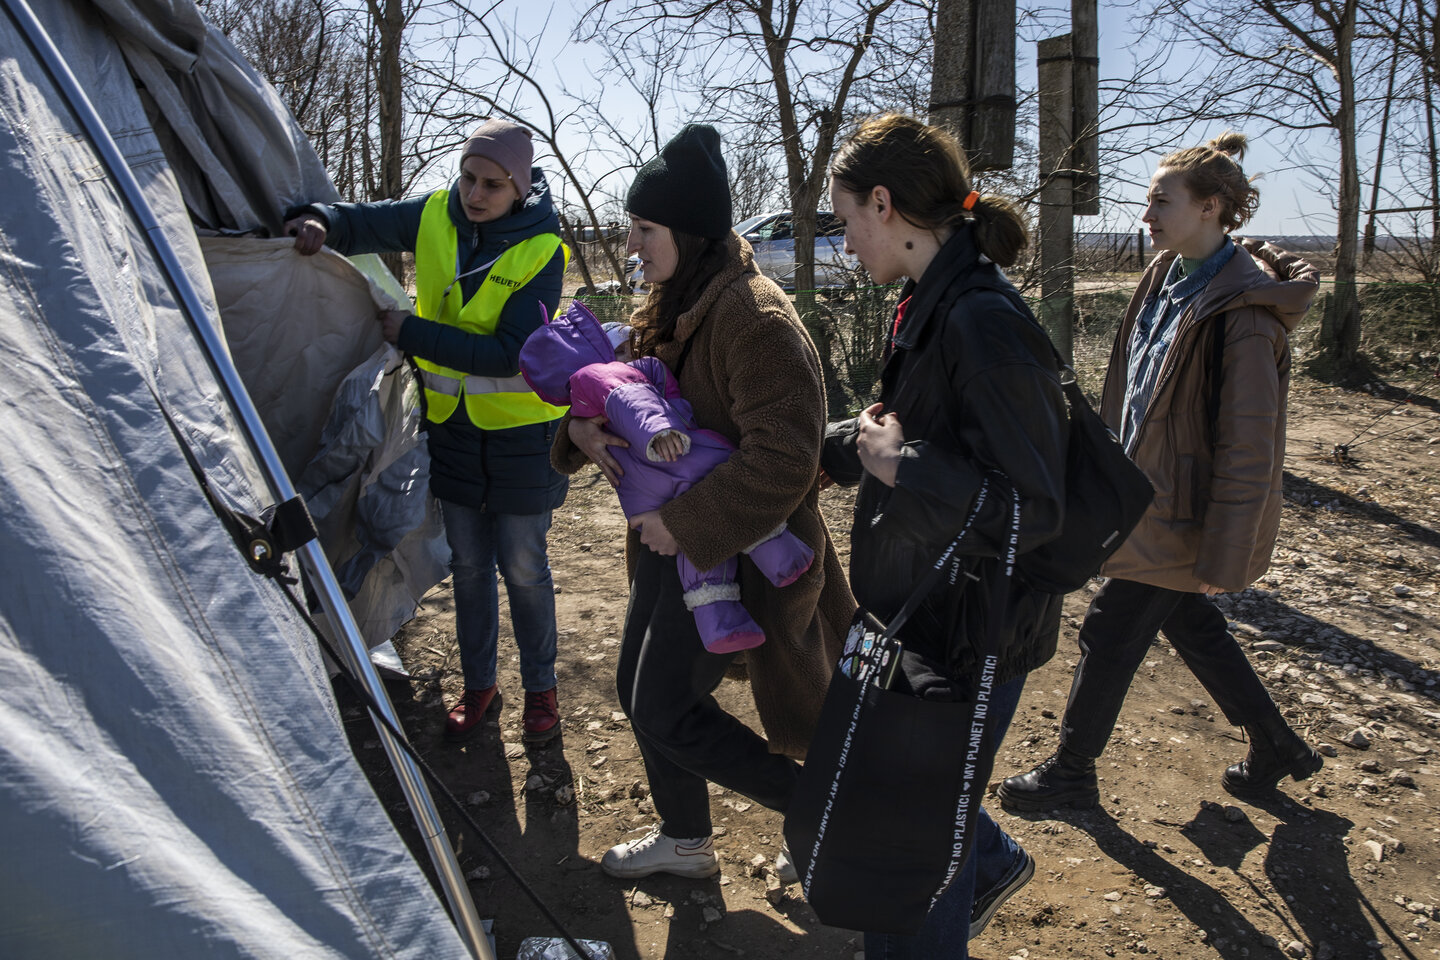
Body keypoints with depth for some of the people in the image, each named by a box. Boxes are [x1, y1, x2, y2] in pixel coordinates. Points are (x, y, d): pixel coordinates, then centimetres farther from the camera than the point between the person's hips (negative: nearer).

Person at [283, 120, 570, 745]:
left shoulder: (541, 252, -18)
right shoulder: (434, 217, -5)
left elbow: (509, 355, -24)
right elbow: (361, 221, 7)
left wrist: (411, 332, -23)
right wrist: (320, 222, -17)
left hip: (519, 431, -4)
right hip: (452, 426, 4)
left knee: (523, 568, 6)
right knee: (468, 564, 13)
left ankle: (540, 688, 26)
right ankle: (479, 685, 30)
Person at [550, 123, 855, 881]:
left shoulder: (754, 317, -23)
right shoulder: (673, 306, 8)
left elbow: (783, 458, -29)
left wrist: (683, 523, -25)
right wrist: (584, 427, -6)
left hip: (736, 551, -10)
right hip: (674, 535, 10)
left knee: (667, 712, -4)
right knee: (639, 689, 17)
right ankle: (684, 840, 40)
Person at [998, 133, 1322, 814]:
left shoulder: (1241, 310, -22)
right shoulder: (1168, 278, 5)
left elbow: (1248, 449, -22)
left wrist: (1224, 557, -20)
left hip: (1181, 514, -9)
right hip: (1150, 496, 9)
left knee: (1110, 636, 3)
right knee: (1191, 626, 21)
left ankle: (1071, 773, 22)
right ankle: (1276, 746, 40)